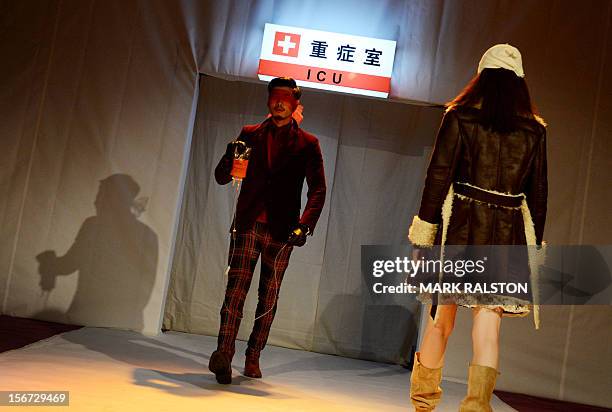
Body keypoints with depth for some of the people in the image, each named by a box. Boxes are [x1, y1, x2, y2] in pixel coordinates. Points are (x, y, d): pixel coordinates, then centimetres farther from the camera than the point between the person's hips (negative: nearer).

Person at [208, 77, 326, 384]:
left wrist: (304, 225, -11)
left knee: (269, 296, 5)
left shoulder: (307, 143, 7)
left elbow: (318, 190, 3)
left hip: (281, 231, 0)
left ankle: (253, 358, 14)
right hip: (247, 224, 0)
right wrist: (231, 156, -14)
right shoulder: (250, 134, 12)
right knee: (237, 287, -13)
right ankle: (223, 354, -15)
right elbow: (222, 177, 9)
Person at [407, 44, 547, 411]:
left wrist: (425, 229, -1)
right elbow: (538, 194, 9)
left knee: (442, 314, 10)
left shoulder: (460, 117, 1)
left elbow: (438, 175, -4)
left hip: (461, 226, -1)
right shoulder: (534, 130, 8)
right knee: (488, 318, 1)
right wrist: (534, 247, 15)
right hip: (508, 235, 1)